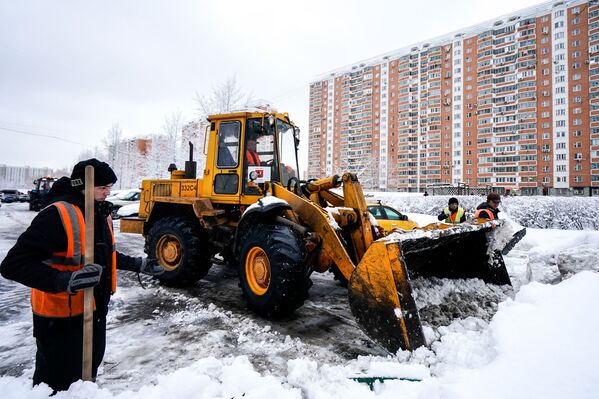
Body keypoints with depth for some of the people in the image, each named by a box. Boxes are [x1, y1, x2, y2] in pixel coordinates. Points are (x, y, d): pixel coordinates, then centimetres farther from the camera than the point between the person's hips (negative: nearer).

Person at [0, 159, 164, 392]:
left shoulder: (101, 214, 4)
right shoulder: (57, 214, -24)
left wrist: (140, 265, 14)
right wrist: (66, 281, -37)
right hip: (61, 320, -8)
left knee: (88, 373, 27)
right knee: (59, 385, 7)